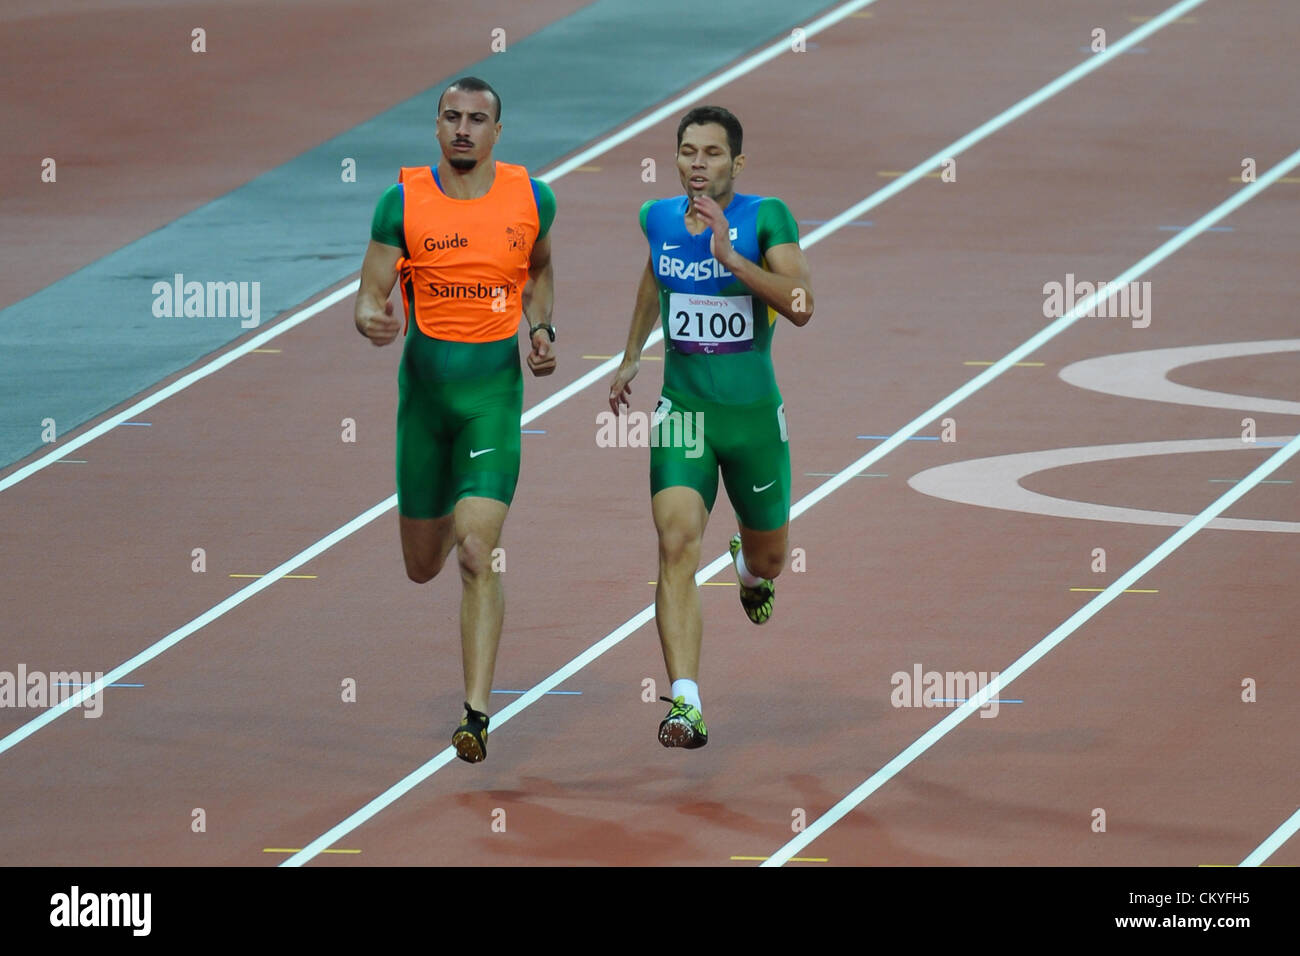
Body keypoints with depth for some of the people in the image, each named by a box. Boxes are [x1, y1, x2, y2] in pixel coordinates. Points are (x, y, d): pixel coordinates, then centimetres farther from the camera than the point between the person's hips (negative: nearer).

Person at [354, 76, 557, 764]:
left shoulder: (531, 197, 0)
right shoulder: (403, 200, -4)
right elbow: (371, 294, -4)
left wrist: (541, 329, 4)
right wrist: (371, 319, -28)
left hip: (495, 393, -1)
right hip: (425, 389, 1)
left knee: (477, 554, -16)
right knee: (422, 568, 14)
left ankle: (477, 716, -16)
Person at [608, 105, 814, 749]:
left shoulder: (766, 218, -12)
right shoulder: (658, 218, 1)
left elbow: (801, 306, -25)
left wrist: (731, 257, -32)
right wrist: (631, 355, 29)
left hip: (754, 414, -1)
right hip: (682, 412, 1)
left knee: (768, 558, 18)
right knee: (677, 545, -20)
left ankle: (750, 570, 59)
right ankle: (685, 703, -28)